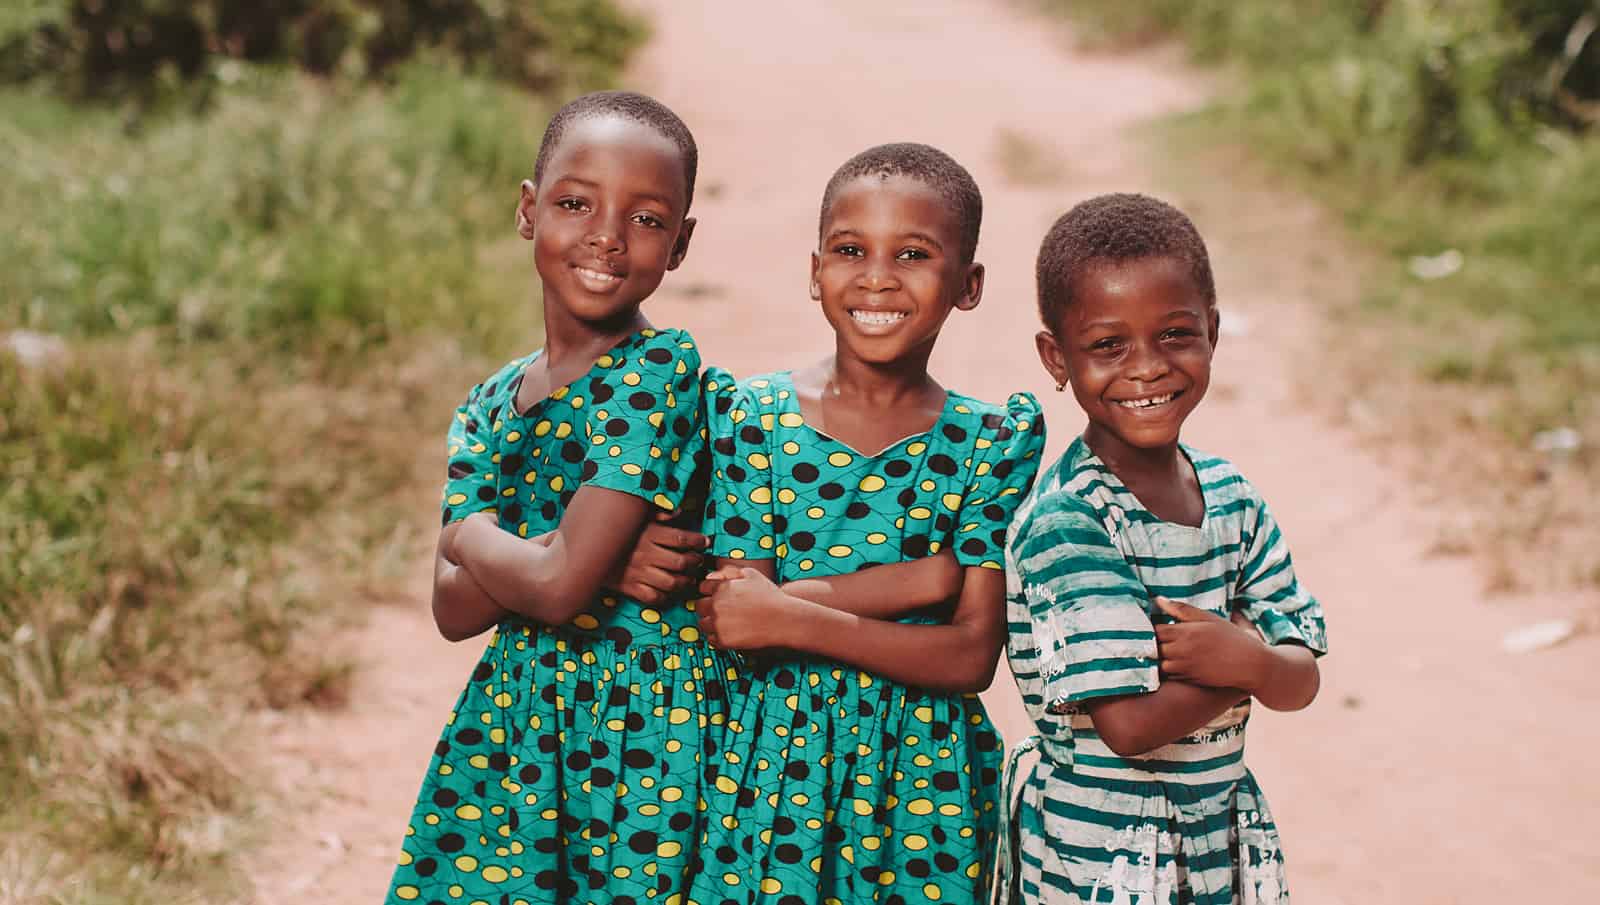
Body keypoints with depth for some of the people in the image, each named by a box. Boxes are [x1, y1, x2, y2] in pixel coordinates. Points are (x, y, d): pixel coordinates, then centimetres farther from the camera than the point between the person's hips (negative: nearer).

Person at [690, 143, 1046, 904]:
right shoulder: (751, 414, -3)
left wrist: (791, 616, -18)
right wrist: (925, 576, -15)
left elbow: (972, 656, -10)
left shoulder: (994, 439, -3)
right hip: (770, 759, 0)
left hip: (925, 780, 0)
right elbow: (731, 620, -10)